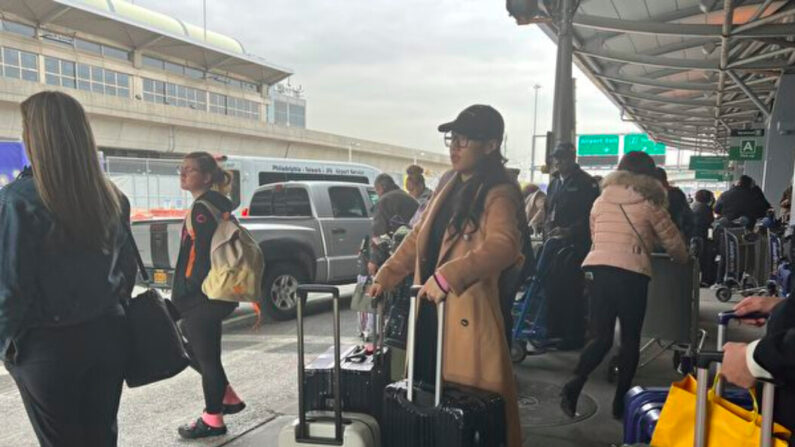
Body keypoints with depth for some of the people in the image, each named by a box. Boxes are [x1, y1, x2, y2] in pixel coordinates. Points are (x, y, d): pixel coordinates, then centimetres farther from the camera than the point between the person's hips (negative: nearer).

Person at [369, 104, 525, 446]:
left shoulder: (497, 195, -11)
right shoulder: (447, 191, 15)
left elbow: (504, 246, -29)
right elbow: (418, 238, 22)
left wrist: (447, 277, -38)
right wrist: (385, 276, 16)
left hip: (467, 316, -8)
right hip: (430, 314, 8)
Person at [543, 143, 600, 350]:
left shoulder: (586, 183, -3)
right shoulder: (554, 182, 19)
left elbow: (589, 215, -10)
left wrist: (569, 231, -19)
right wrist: (548, 229, 3)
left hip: (575, 244, -7)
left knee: (572, 289, -5)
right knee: (552, 287, 8)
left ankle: (574, 335, 4)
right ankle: (554, 330, 19)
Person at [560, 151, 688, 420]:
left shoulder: (601, 201, 15)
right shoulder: (649, 204, 6)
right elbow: (674, 242, 14)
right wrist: (683, 260, 35)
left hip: (598, 269, 3)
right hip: (631, 274, -3)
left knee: (602, 337, 10)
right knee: (630, 339, 11)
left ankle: (574, 384, -10)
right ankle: (620, 402, 15)